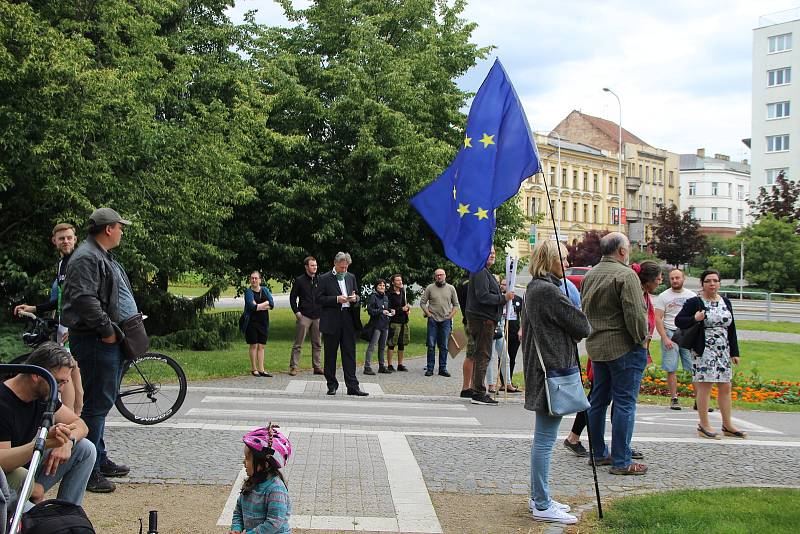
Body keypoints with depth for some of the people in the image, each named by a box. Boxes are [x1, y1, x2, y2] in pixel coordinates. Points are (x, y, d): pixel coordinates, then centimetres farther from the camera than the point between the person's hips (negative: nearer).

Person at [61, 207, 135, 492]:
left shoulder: (104, 257, 20)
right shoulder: (86, 258, -14)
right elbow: (84, 298, -25)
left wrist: (120, 329, 17)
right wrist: (106, 329, -20)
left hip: (110, 342, 11)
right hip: (95, 342, -11)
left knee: (102, 403, 18)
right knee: (96, 405, -8)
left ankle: (100, 461, 28)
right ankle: (88, 471, -3)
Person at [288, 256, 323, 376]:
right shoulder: (299, 281, 1)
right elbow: (292, 297, 4)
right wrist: (296, 312, -5)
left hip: (318, 317, 4)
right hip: (304, 316, -4)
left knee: (317, 344, 8)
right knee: (298, 344, -3)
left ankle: (317, 367, 15)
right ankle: (293, 367, 0)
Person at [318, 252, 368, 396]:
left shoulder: (351, 277, 14)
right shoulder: (325, 279, -1)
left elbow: (357, 297, 20)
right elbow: (320, 299, -6)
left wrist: (355, 298, -3)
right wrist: (337, 299, -16)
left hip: (348, 319, 3)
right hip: (331, 322, -3)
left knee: (349, 353, 1)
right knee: (330, 354, 5)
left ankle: (352, 386, 1)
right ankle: (332, 385, 14)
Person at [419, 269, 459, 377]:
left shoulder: (451, 288, 6)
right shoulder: (430, 288, 2)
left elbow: (456, 304, 11)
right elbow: (422, 302, 5)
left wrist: (451, 316, 1)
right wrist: (428, 314, -4)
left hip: (446, 321, 1)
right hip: (433, 320, -1)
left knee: (444, 347, 4)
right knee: (431, 346, 0)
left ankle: (443, 368, 10)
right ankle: (430, 368, 5)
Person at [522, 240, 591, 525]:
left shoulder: (533, 288, 15)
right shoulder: (549, 290, -17)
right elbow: (581, 326, -14)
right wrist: (580, 330, 8)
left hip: (540, 368, 11)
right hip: (553, 370, -11)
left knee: (542, 438, 17)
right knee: (545, 440, -5)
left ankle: (538, 497, 25)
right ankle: (542, 506, 1)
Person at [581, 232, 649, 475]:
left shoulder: (590, 275, 11)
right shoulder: (625, 275, -15)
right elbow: (635, 314, -20)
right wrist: (641, 339, -7)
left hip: (596, 346, 8)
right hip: (624, 347, -8)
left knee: (598, 399, 15)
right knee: (624, 403, -3)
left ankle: (599, 453, 24)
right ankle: (621, 462, -1)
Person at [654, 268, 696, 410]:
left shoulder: (692, 296, 11)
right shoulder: (663, 296, 2)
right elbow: (658, 318, -3)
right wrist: (665, 338, -13)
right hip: (671, 334, -2)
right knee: (671, 369, 0)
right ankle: (673, 399, 8)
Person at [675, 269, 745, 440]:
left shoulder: (725, 302, 12)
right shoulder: (694, 302, -5)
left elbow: (731, 328, 15)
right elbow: (678, 320, -5)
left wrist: (734, 352, 12)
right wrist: (694, 319, -23)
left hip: (723, 352, 6)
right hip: (703, 352, -6)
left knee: (725, 387, 9)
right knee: (704, 387, -5)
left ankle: (727, 425, 19)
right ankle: (704, 426, 4)